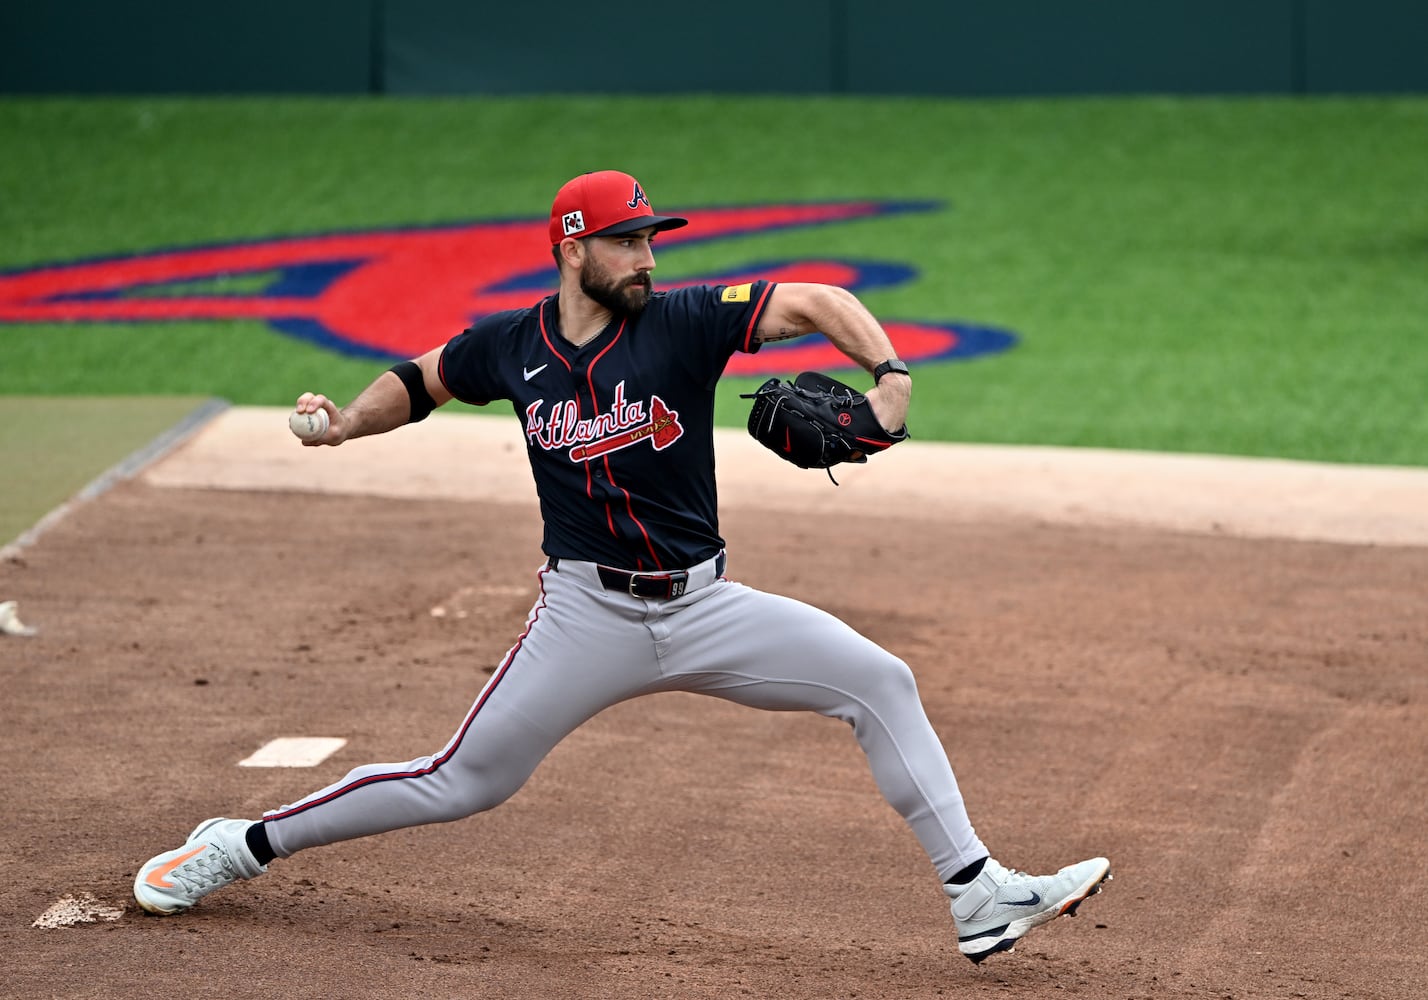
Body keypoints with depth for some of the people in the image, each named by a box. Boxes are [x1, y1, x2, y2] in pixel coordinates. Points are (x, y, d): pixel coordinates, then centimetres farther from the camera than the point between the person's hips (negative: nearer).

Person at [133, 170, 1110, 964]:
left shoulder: (682, 323, -7)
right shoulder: (509, 346, -3)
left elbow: (819, 301, -12)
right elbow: (422, 379, 17)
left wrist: (890, 373, -29)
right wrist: (348, 421, -1)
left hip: (704, 606, 1)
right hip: (588, 616, -1)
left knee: (881, 683, -10)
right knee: (461, 783, -1)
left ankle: (980, 897, -6)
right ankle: (241, 845, 15)